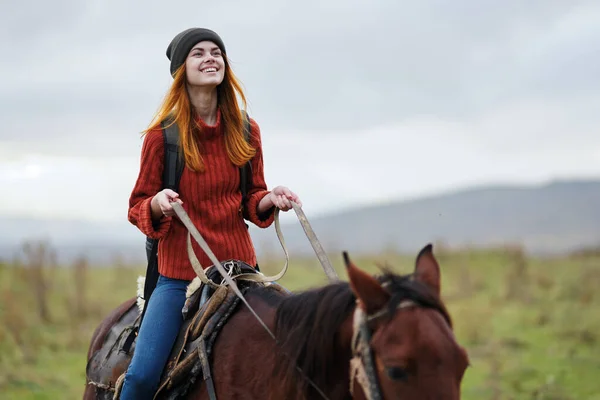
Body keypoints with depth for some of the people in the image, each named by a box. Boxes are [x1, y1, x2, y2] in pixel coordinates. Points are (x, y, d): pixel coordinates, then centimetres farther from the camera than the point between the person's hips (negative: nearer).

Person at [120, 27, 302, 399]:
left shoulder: (246, 131, 4)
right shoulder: (162, 135, -4)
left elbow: (252, 200, 12)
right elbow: (138, 207, 0)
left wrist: (271, 199, -10)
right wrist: (157, 203, -22)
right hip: (178, 275, -3)